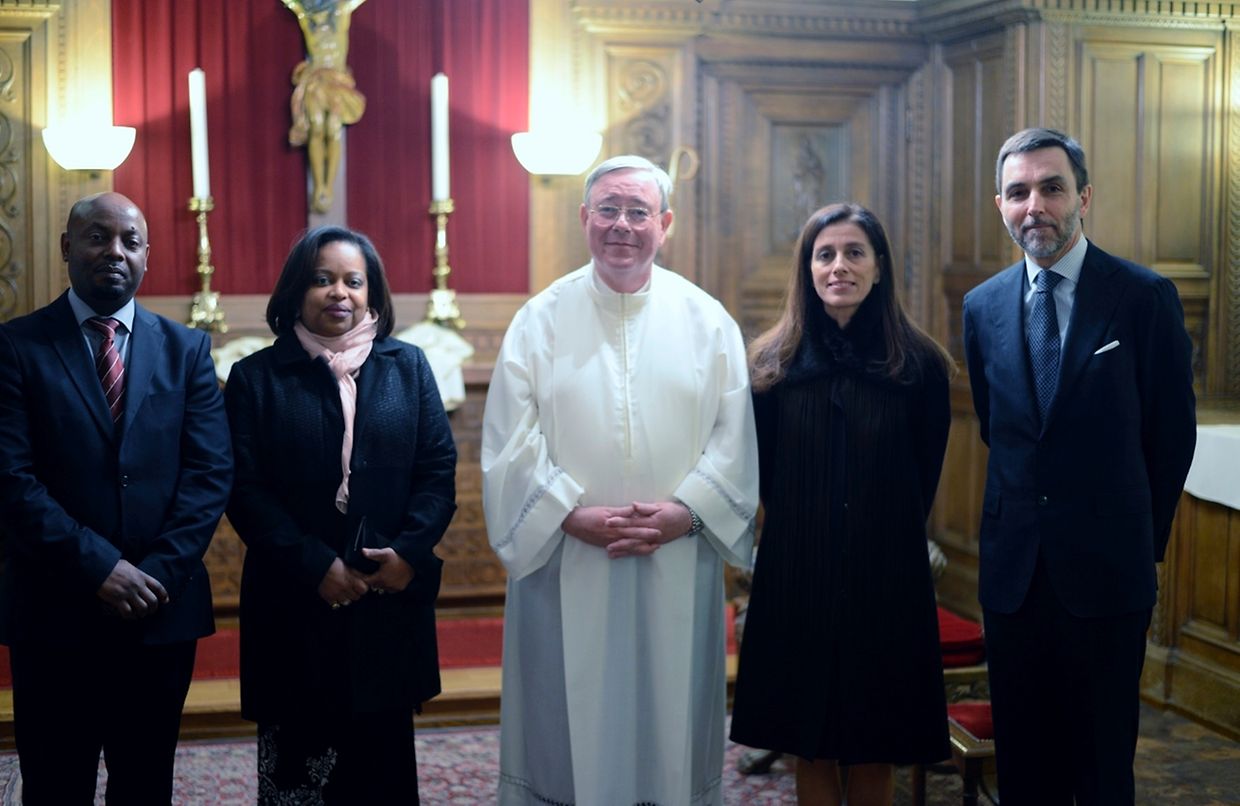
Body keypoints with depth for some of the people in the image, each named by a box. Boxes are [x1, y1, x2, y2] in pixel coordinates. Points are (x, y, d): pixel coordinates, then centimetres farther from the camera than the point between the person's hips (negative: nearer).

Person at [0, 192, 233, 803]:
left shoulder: (186, 349, 8)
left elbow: (211, 472, 0)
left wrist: (161, 571, -11)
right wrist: (98, 568, -16)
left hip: (163, 610, 2)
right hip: (54, 612, -2)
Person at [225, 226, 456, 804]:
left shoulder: (407, 366, 8)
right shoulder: (256, 377, 1)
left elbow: (439, 467, 4)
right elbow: (246, 490, -5)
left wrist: (410, 550, -10)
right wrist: (315, 565, -13)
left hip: (391, 599, 2)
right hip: (295, 607, -2)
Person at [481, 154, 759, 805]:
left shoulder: (707, 320, 5)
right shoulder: (542, 319, 2)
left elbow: (733, 436, 1)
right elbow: (510, 441, -3)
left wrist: (685, 512, -12)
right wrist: (572, 515, -14)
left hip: (677, 565, 1)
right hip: (565, 564, -1)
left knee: (670, 720, 8)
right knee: (568, 722, 5)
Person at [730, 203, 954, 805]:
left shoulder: (918, 364, -4)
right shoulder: (773, 364, 0)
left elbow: (925, 476, 5)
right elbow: (763, 475, 8)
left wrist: (888, 535, 8)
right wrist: (806, 526, 7)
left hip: (888, 577, -1)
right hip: (797, 576, 1)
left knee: (875, 750, 9)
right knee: (810, 745, 9)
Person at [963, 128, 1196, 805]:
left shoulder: (1146, 297, -6)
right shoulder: (983, 306, 6)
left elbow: (1172, 434, -1)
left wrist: (1144, 539, 5)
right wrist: (1027, 514, 13)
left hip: (1106, 571, -3)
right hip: (1013, 570, 4)